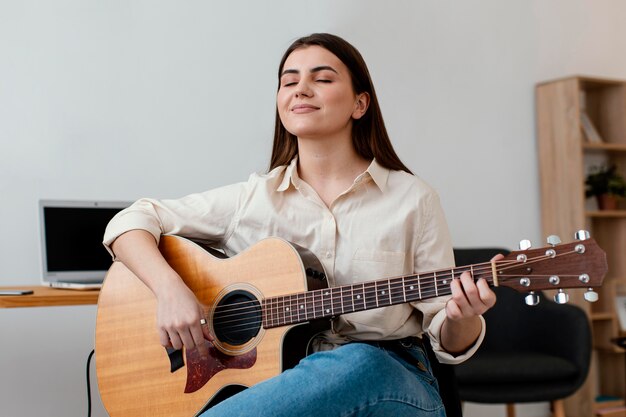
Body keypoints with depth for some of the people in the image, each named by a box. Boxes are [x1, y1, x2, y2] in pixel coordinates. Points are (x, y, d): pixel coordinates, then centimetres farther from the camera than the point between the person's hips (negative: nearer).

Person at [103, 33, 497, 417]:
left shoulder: (413, 200, 2)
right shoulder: (251, 198, 5)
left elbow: (449, 342, 4)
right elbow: (130, 222, 6)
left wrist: (462, 317, -21)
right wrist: (172, 291, -13)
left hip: (388, 384, 1)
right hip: (278, 382, 0)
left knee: (361, 364, -36)